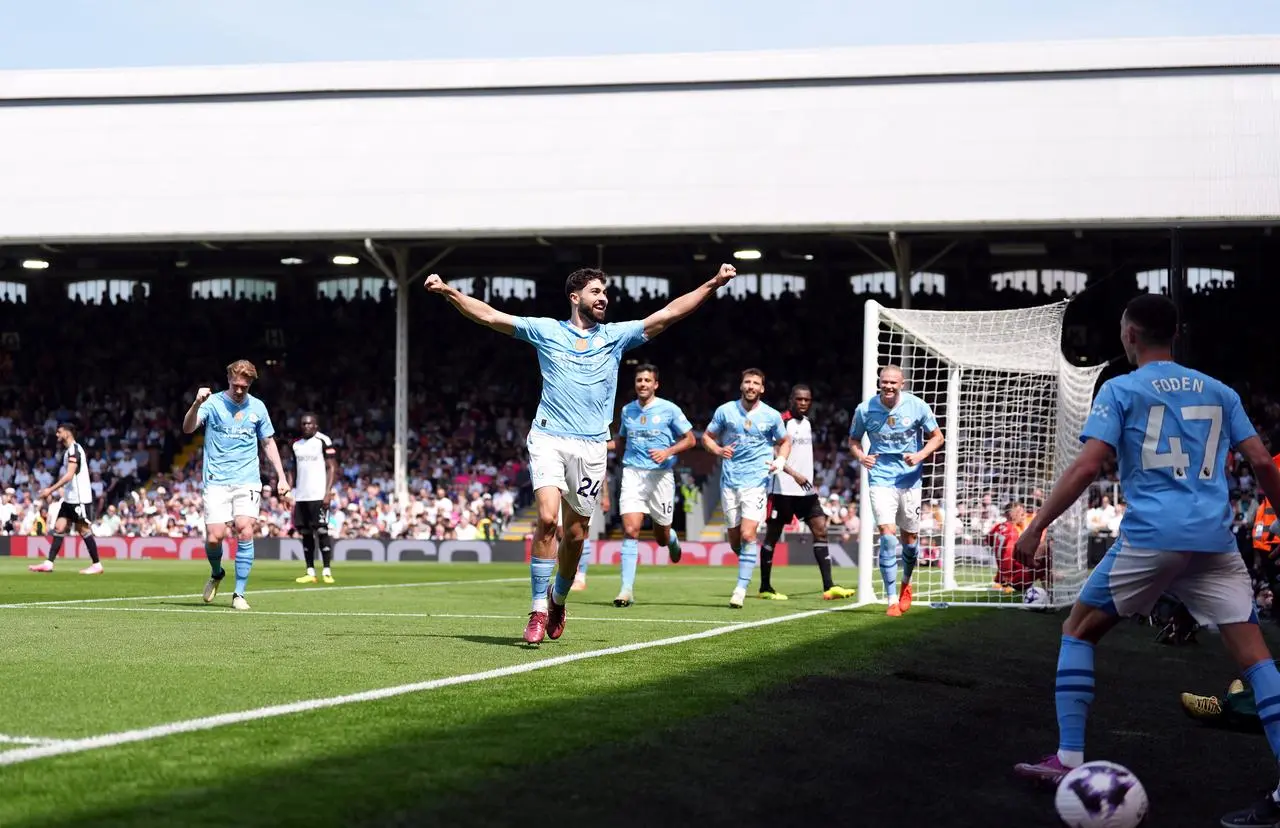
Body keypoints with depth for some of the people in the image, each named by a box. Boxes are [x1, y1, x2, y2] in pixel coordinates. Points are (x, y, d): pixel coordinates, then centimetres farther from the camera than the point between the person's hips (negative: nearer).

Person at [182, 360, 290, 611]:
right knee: (214, 537, -10)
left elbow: (268, 443, 19)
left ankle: (239, 594, -5)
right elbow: (188, 428, -16)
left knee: (245, 532, -14)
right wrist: (197, 404, -35)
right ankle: (216, 574, 24)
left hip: (247, 481, 2)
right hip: (216, 481, -2)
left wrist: (281, 477, 13)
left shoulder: (257, 407, 9)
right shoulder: (213, 403, -1)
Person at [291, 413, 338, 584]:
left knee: (321, 531, -8)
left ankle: (327, 572, -5)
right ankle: (310, 572, 9)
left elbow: (332, 468, -6)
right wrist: (291, 492, 12)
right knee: (305, 533, 5)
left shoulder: (323, 441, -3)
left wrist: (328, 492, -13)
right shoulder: (296, 445, 15)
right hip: (301, 497, 6)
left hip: (318, 496, -6)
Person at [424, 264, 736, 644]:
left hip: (592, 445, 2)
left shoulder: (616, 336, 12)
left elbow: (669, 313, 8)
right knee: (547, 517, -20)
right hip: (549, 438, -2)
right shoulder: (546, 331, 8)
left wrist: (713, 284, 0)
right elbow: (489, 315, 6)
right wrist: (449, 292, -6)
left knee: (575, 533, 4)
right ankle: (539, 610, -16)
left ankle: (558, 599, 29)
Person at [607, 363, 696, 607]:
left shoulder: (669, 409, -1)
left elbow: (690, 439, 2)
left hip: (660, 475, -2)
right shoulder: (627, 410, 10)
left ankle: (672, 540, 48)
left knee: (661, 536, 7)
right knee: (630, 530, -14)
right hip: (632, 474, 2)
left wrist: (668, 451, -14)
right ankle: (627, 589, -14)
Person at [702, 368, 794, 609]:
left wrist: (780, 460, -4)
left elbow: (784, 441, 16)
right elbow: (707, 436, 12)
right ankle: (747, 565, 36)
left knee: (747, 534, -16)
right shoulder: (725, 411, 3)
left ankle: (741, 588, -12)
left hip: (757, 480, -2)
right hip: (730, 480, 2)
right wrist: (718, 450, -9)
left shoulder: (772, 416, 1)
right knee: (734, 539, 5)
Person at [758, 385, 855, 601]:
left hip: (805, 489, 7)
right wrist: (795, 474, -25)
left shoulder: (807, 422, 14)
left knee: (820, 530, -4)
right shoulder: (782, 421, -10)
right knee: (773, 535, 2)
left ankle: (829, 587, -9)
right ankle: (765, 587, 13)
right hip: (782, 489, -7)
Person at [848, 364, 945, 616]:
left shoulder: (917, 406, -6)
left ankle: (906, 584, 40)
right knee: (887, 536, -16)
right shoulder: (865, 409, -5)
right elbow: (853, 440, 9)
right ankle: (892, 600, -11)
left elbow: (937, 437, 4)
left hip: (910, 479, 1)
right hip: (881, 479, -1)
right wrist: (860, 456, -12)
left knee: (909, 539, 10)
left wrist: (920, 455, -14)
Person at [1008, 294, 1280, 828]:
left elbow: (1088, 467, -5)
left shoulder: (1121, 390, 5)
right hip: (1215, 541, 3)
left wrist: (1036, 526, -3)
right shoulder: (1218, 392, 17)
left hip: (1151, 537, -3)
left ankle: (1069, 760, 6)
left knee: (1078, 630, 15)